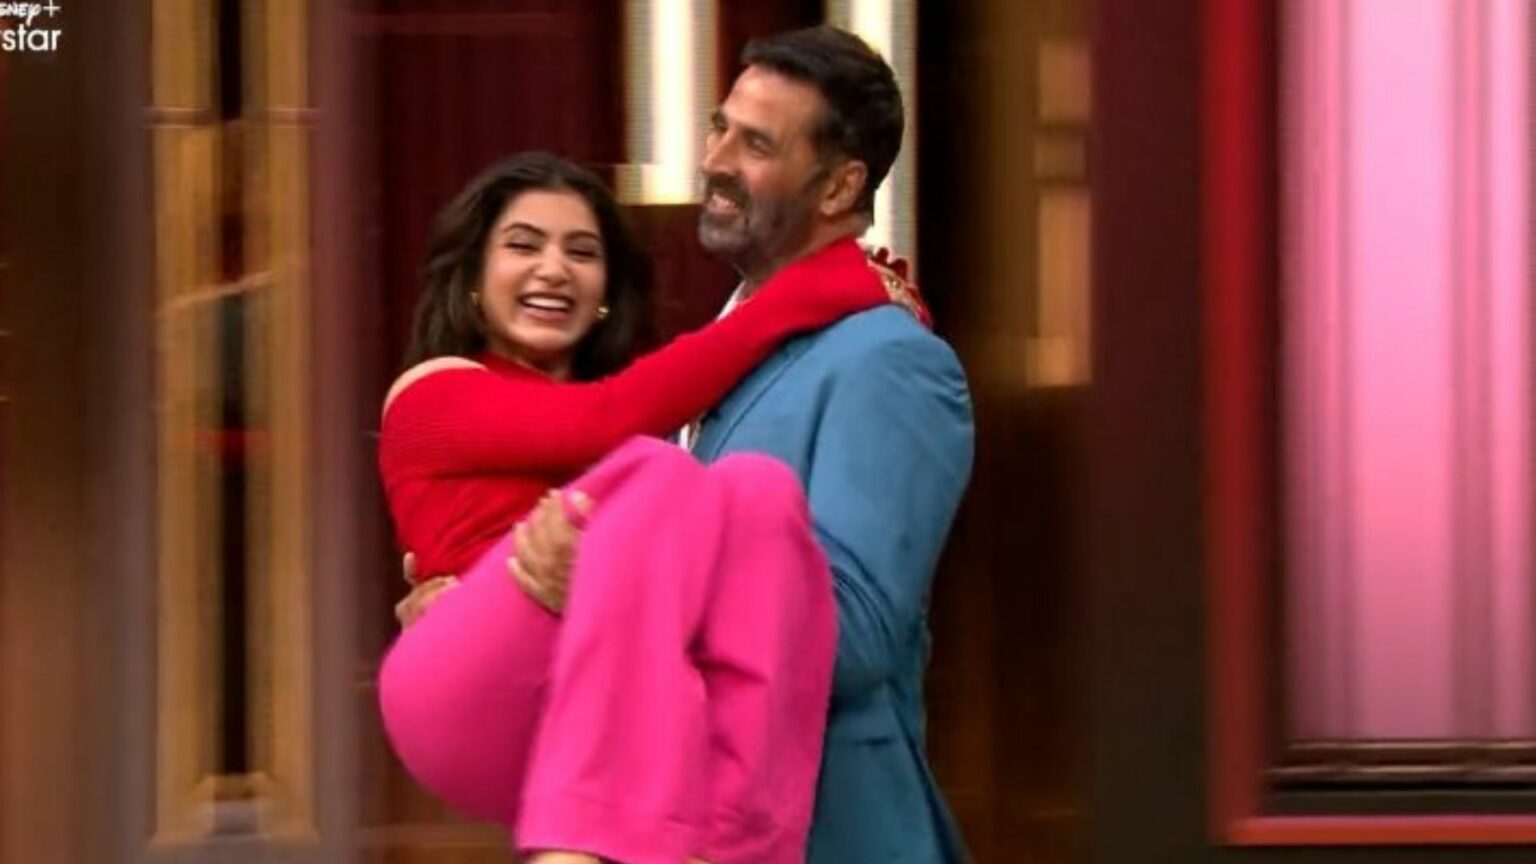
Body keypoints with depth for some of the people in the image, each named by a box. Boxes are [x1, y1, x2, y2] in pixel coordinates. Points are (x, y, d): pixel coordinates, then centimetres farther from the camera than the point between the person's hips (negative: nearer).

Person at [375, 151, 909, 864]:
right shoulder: (431, 395, 16)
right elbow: (610, 421, -2)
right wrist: (812, 291, -1)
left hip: (617, 743, 5)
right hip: (473, 711, -4)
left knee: (759, 488, -21)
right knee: (654, 475, -28)